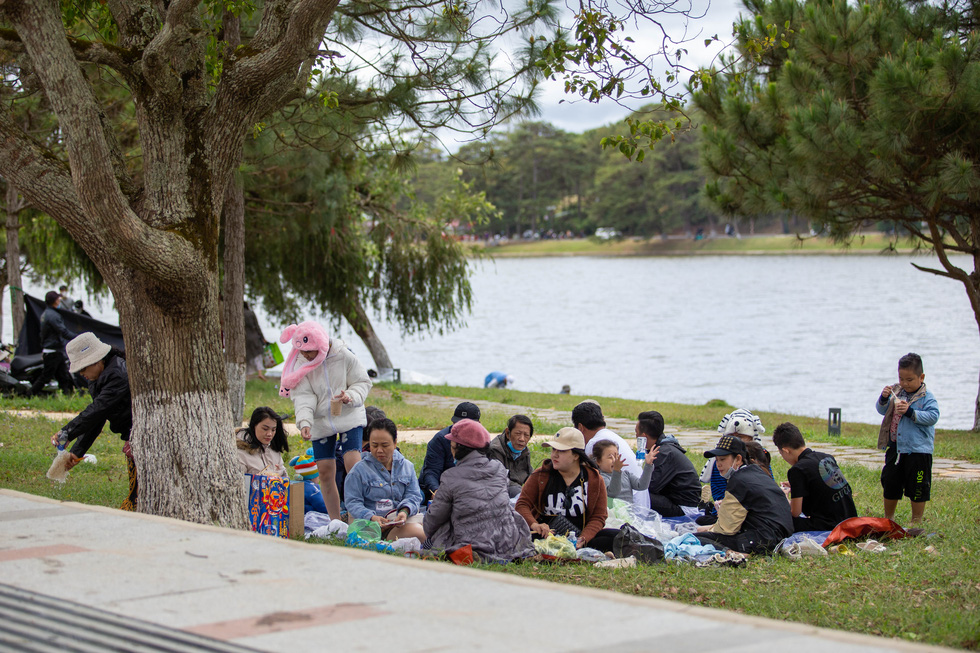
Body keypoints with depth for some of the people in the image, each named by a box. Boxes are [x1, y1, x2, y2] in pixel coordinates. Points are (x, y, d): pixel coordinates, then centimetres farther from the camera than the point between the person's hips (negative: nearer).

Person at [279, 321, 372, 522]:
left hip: (349, 418, -3)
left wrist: (351, 396, -22)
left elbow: (363, 382, -1)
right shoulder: (300, 362, -4)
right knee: (325, 472, 3)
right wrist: (304, 422, -26)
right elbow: (303, 396, -10)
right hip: (320, 423, 3)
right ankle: (335, 522, 14)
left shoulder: (343, 355, -10)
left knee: (353, 463, -18)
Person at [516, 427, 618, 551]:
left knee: (616, 536, -27)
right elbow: (522, 504, 1)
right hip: (546, 535, -1)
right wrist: (534, 525, -22)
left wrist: (583, 539, -19)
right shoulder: (541, 475, 5)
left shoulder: (594, 480, 3)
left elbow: (598, 517, 0)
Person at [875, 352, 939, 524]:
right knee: (890, 484, 15)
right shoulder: (896, 392, 7)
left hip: (918, 450, -5)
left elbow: (933, 416, -19)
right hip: (895, 447, 6)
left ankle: (916, 522, 15)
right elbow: (881, 410, 14)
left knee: (917, 488, 2)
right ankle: (888, 518, 30)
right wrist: (884, 398, -6)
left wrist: (910, 412, -26)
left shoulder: (926, 397, -8)